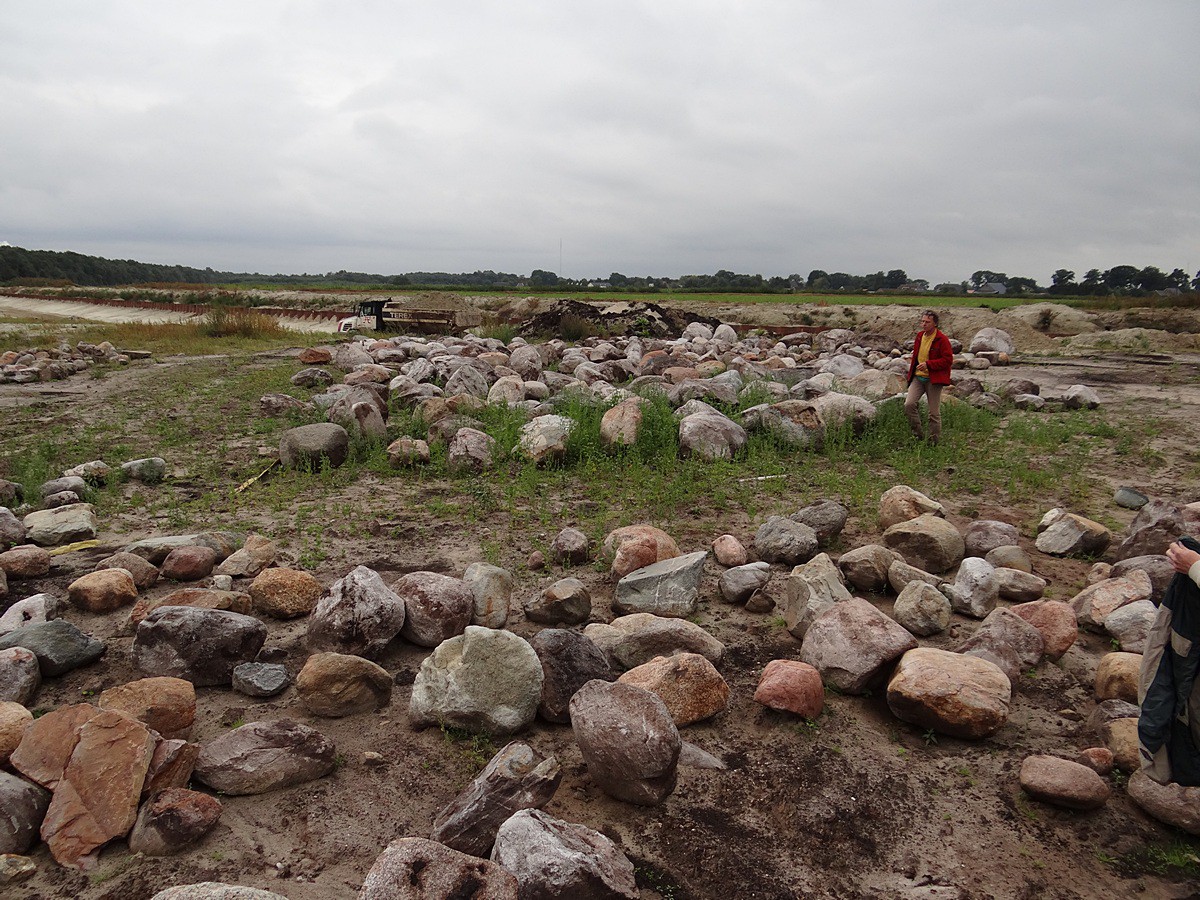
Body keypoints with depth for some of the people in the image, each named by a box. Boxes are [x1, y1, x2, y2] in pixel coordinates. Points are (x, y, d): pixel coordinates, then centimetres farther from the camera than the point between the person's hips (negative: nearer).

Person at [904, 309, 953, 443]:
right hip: (917, 377, 6)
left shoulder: (942, 339, -11)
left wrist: (928, 364, -22)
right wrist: (911, 373, 16)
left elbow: (948, 360, -14)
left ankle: (934, 441, 15)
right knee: (909, 404, -12)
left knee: (934, 412, 3)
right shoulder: (919, 336, 10)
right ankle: (919, 434, 3)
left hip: (933, 380, -5)